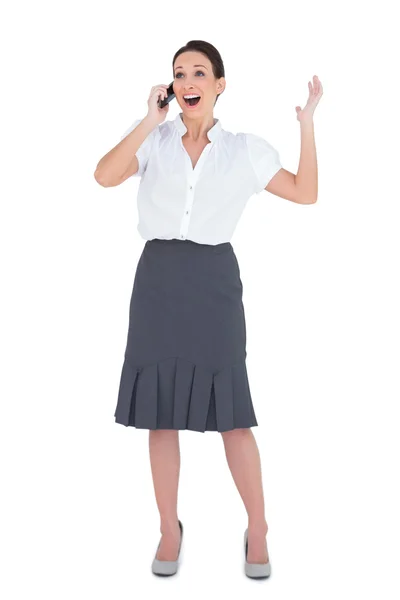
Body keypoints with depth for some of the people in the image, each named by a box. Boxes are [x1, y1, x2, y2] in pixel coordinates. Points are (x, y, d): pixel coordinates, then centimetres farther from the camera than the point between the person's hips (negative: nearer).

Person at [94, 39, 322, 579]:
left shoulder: (244, 150, 7)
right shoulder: (153, 140, 6)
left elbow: (306, 193, 5)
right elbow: (105, 176, -11)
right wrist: (150, 121, -15)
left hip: (214, 280, -1)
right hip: (158, 278, 1)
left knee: (231, 414, 1)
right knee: (160, 413, 6)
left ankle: (257, 530, 19)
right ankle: (170, 529, 23)